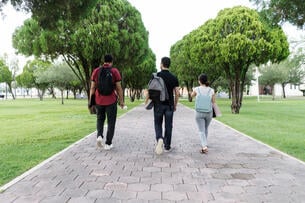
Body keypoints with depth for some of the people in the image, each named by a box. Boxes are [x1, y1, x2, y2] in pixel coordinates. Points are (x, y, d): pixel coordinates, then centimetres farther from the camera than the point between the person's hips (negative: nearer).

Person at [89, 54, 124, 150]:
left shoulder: (96, 71, 2)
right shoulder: (115, 71, -5)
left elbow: (92, 87, 2)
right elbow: (119, 88, -7)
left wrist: (91, 101, 8)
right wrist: (121, 101, 2)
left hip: (99, 100, 2)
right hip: (111, 101, -2)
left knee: (100, 119, 22)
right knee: (111, 122, 9)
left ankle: (99, 136, 0)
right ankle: (108, 143, 9)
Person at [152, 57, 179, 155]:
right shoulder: (174, 77, 1)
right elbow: (177, 93, 0)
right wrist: (175, 105, 12)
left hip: (158, 104, -1)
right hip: (169, 105, 1)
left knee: (158, 124, 11)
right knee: (168, 126, 9)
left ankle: (159, 139, -16)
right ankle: (167, 146, 15)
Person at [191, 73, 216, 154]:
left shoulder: (197, 89, -8)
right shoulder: (211, 90, -6)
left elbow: (192, 95, 14)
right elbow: (214, 102, 3)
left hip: (199, 113, -2)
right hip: (209, 113, 2)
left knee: (201, 131, 2)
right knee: (206, 129, 23)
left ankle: (204, 146, -16)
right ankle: (204, 144, 38)